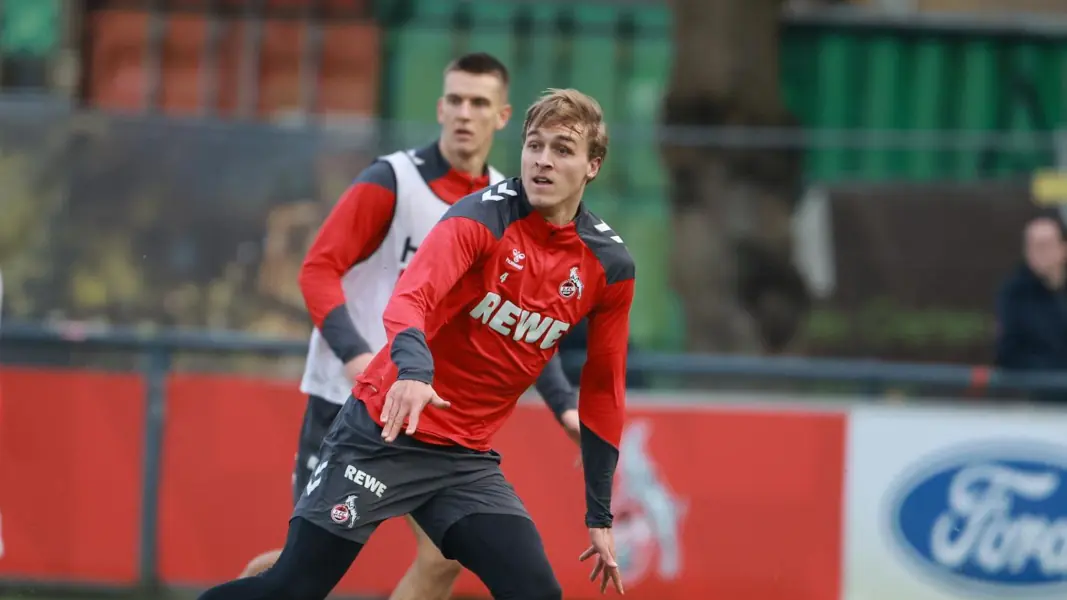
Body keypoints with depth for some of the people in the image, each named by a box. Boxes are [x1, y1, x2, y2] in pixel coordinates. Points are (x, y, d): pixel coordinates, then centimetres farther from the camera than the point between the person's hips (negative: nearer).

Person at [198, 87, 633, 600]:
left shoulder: (609, 266, 0)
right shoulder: (484, 217, -14)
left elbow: (602, 390, 11)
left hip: (468, 460, 4)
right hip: (385, 430, -4)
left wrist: (600, 515, 11)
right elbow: (409, 298, -29)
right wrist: (413, 369, -51)